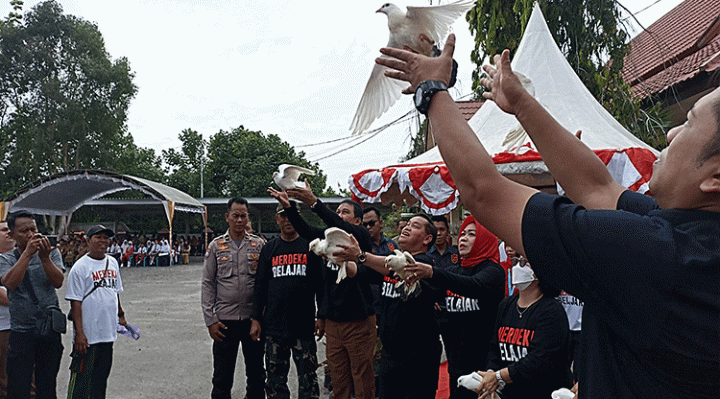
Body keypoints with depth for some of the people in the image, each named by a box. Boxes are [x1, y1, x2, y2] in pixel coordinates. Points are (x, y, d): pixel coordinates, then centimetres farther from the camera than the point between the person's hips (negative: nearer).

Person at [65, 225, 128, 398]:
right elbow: (75, 302, -13)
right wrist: (79, 333, -17)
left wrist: (120, 315, 22)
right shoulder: (80, 267, -10)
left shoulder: (112, 262, 10)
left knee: (102, 374, 15)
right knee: (81, 377, -1)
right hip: (87, 335, -6)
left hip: (108, 332, 6)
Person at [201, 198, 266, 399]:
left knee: (257, 374, 12)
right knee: (222, 378, 5)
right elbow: (208, 284, 3)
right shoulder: (216, 246, 3)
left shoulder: (258, 244, 4)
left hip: (253, 318, 1)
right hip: (225, 320, -1)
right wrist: (210, 320, -4)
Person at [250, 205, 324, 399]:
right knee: (275, 376, 9)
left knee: (308, 376, 3)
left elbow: (321, 284, 3)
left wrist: (321, 317, -3)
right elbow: (260, 286, 11)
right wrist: (256, 319, 6)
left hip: (304, 325, -2)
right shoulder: (269, 249, 10)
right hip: (274, 325, 2)